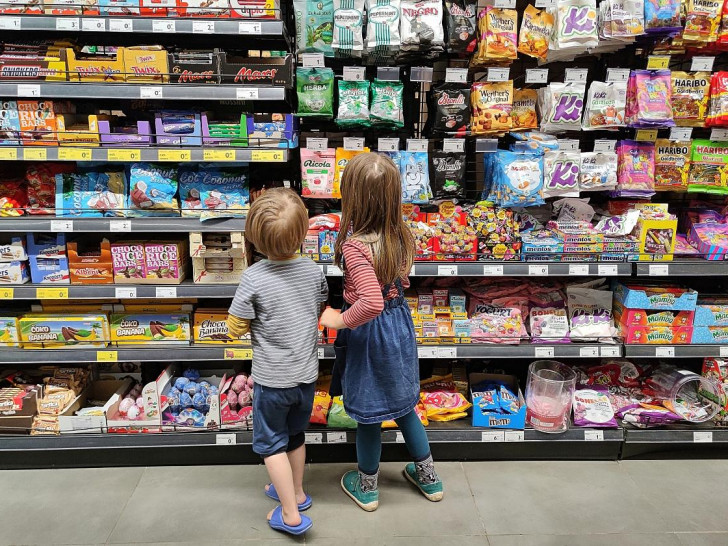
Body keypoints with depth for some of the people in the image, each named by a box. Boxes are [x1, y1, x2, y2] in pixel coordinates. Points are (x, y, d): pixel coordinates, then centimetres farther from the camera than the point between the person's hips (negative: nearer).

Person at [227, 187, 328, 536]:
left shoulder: (253, 278, -23)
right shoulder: (314, 271, -9)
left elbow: (235, 328, -13)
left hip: (272, 379, -4)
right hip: (307, 374, 5)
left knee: (270, 442, 15)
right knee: (295, 433, 25)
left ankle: (291, 514, 20)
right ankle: (296, 492, 43)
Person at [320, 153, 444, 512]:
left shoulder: (354, 246, -30)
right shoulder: (400, 234, -7)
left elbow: (371, 302, -40)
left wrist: (340, 320, -25)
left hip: (368, 332, -7)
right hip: (400, 320, 7)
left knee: (368, 413, 14)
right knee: (402, 402, 25)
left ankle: (366, 487, 38)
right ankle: (427, 475, 42)